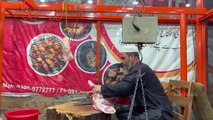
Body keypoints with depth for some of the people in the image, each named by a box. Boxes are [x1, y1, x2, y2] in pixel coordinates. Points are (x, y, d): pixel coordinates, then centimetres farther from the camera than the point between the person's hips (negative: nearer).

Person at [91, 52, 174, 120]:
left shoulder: (141, 69, -17)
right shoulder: (137, 69, 13)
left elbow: (125, 86, -28)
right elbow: (128, 88, 11)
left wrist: (102, 89, -19)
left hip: (159, 111, -10)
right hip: (146, 108, 10)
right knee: (120, 112, 1)